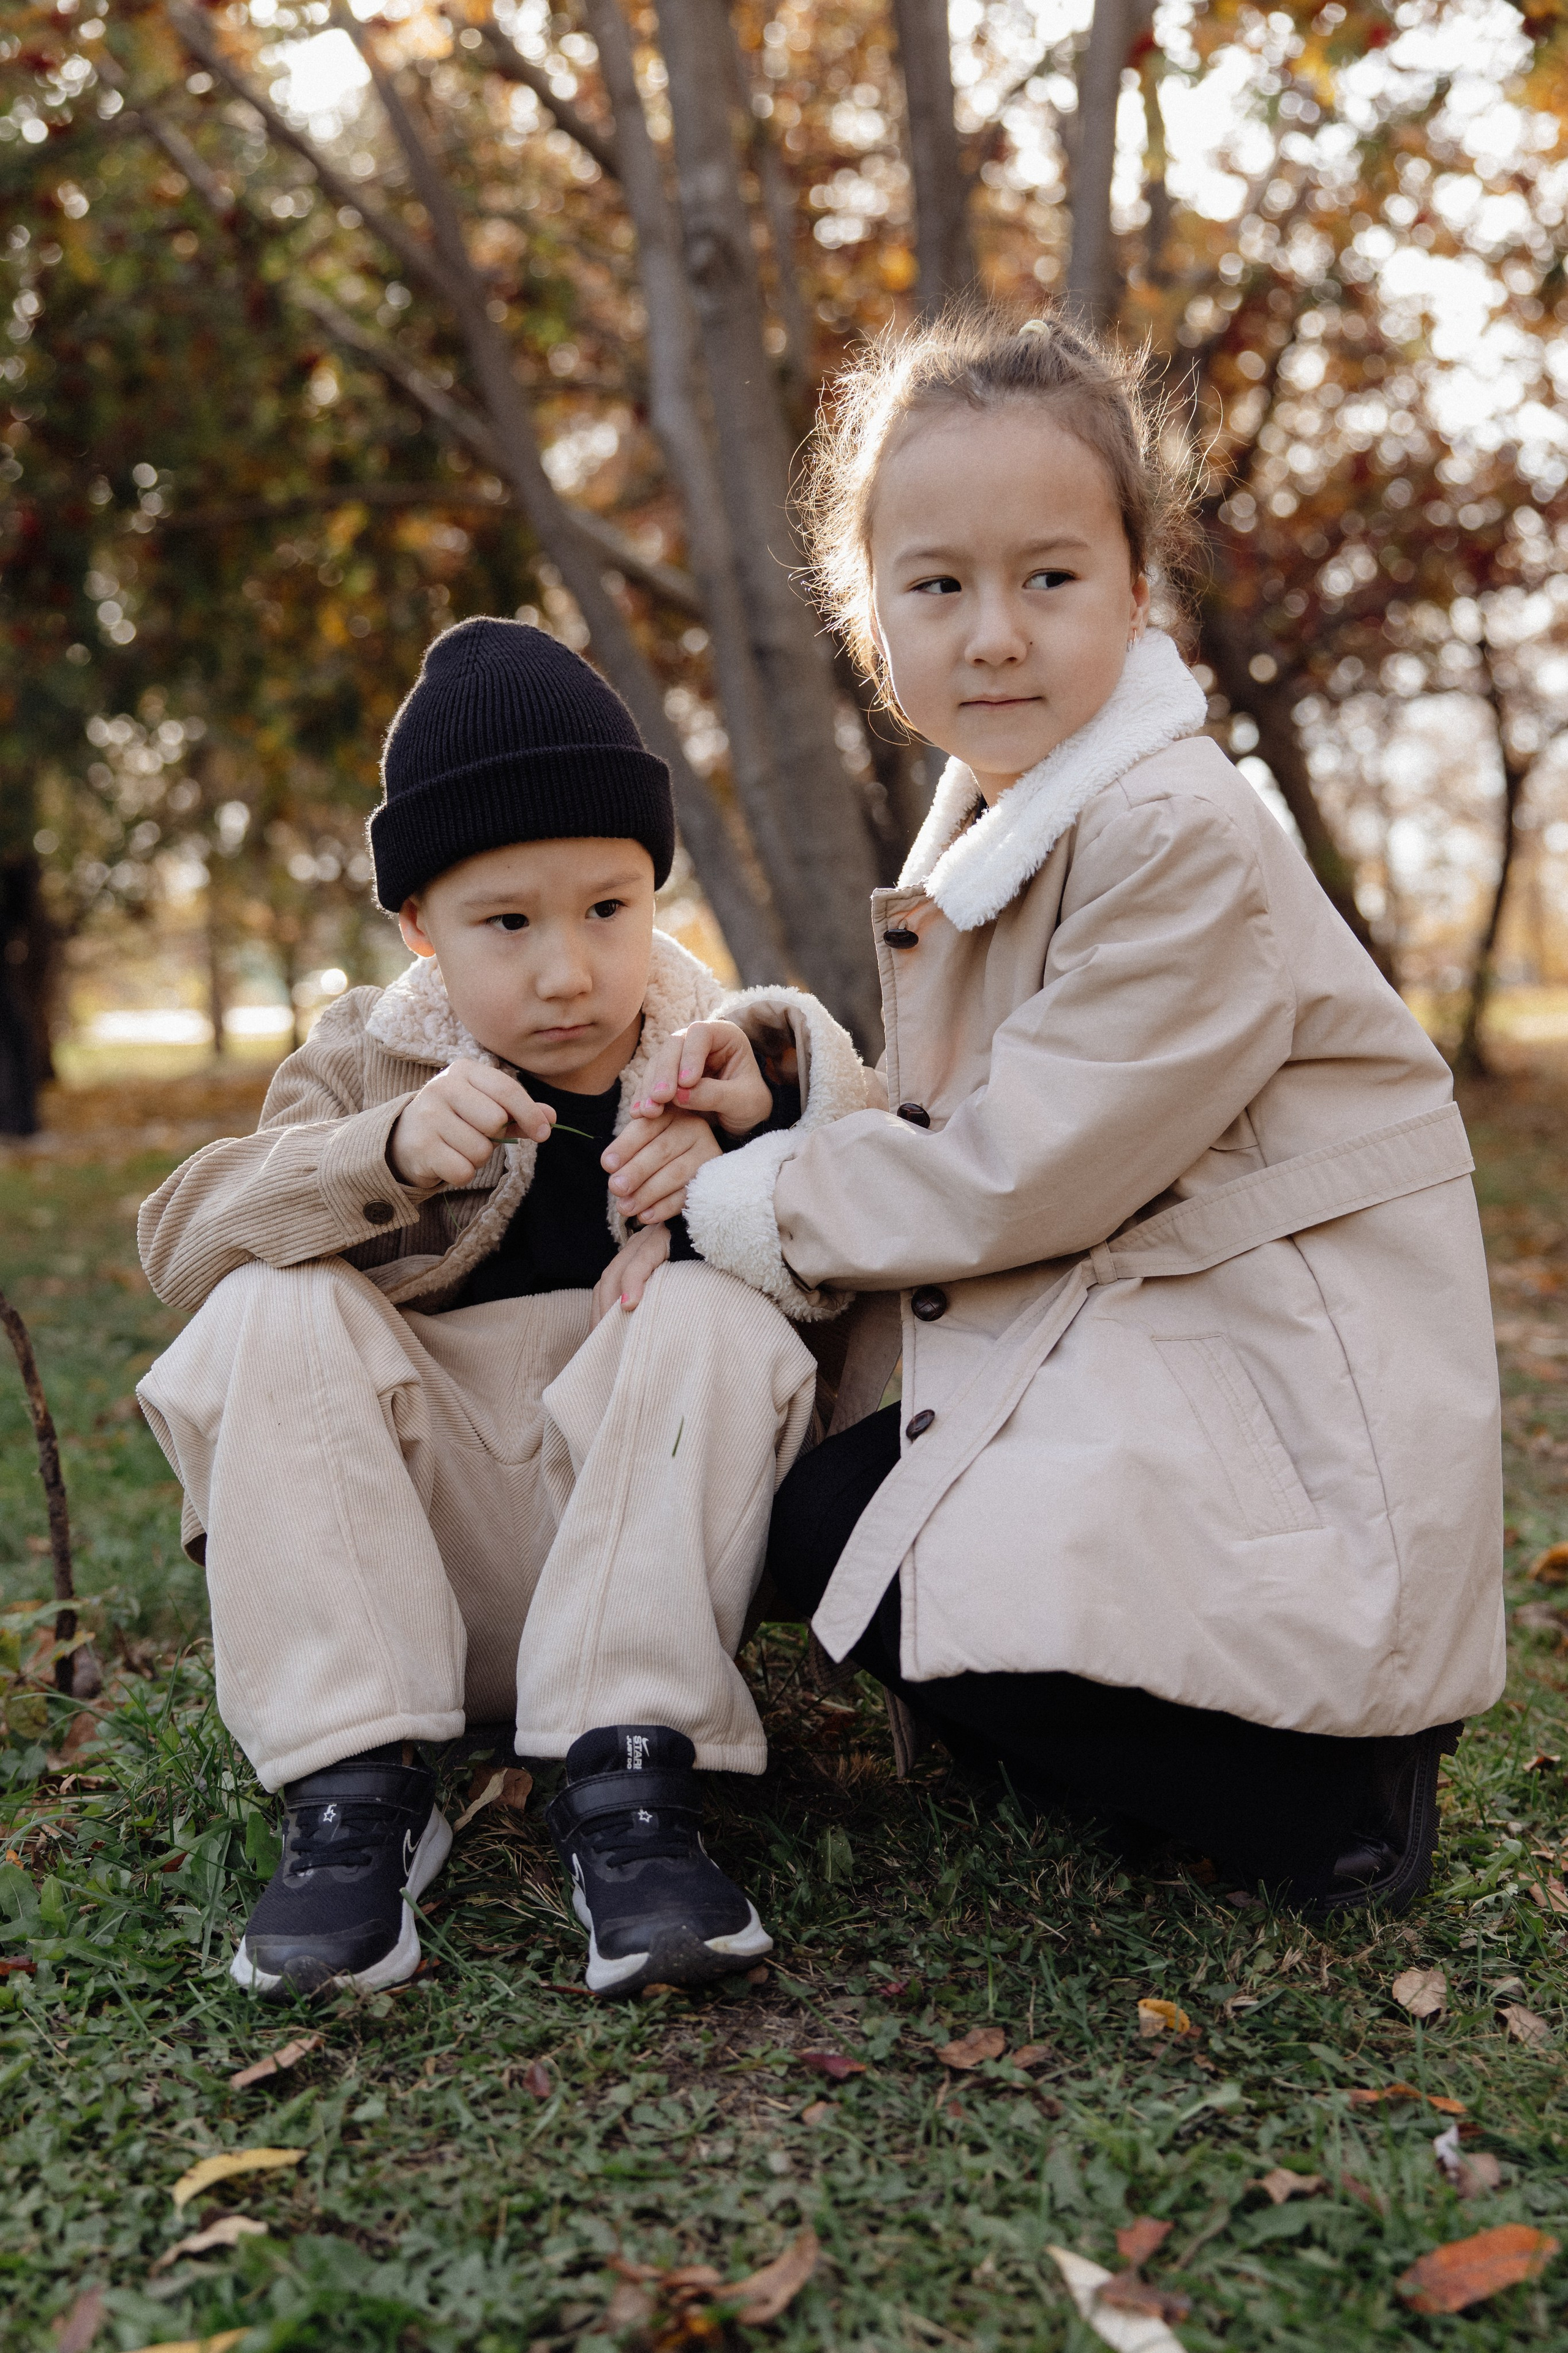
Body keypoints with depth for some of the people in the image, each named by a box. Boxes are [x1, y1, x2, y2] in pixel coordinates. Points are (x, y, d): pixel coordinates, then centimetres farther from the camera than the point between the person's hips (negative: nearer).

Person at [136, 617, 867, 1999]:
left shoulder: (734, 1061, 4)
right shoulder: (375, 1061, 7)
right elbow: (185, 1239, -8)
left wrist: (742, 1149, -26)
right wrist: (387, 1153, -25)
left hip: (643, 1549, -1)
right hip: (417, 1555, 1)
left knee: (715, 1319, -25)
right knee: (270, 1318, -20)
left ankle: (629, 1778, -27)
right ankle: (354, 1787, -22)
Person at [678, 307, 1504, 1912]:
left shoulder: (1181, 839, -22)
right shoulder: (985, 830, 8)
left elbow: (1023, 1176, -21)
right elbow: (954, 1139, 11)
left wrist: (738, 1203, -11)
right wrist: (770, 1109, -7)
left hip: (1271, 1384, -9)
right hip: (1102, 1346, 9)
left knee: (864, 1556, -15)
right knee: (811, 1506, 5)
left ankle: (1331, 1786, -3)